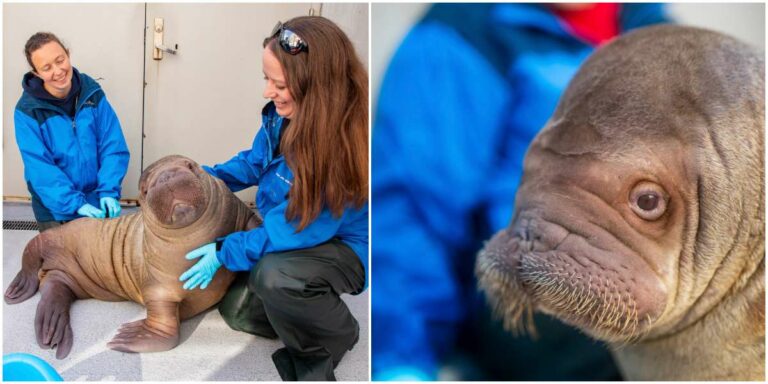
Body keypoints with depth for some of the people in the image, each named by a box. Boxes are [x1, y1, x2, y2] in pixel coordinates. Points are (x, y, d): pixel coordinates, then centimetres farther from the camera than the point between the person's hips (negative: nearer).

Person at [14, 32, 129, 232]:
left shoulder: (92, 92, -7)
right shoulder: (28, 110, -14)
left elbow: (113, 147, -9)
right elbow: (40, 168, -18)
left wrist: (108, 192, -21)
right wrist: (75, 203, -29)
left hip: (95, 202, 2)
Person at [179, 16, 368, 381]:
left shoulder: (344, 145, -34)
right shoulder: (282, 115, -12)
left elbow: (298, 228, -29)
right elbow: (254, 163, 9)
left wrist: (223, 252, -22)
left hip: (344, 246, -7)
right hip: (292, 235, 8)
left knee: (274, 275, -35)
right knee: (237, 311, 7)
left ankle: (335, 338, -5)